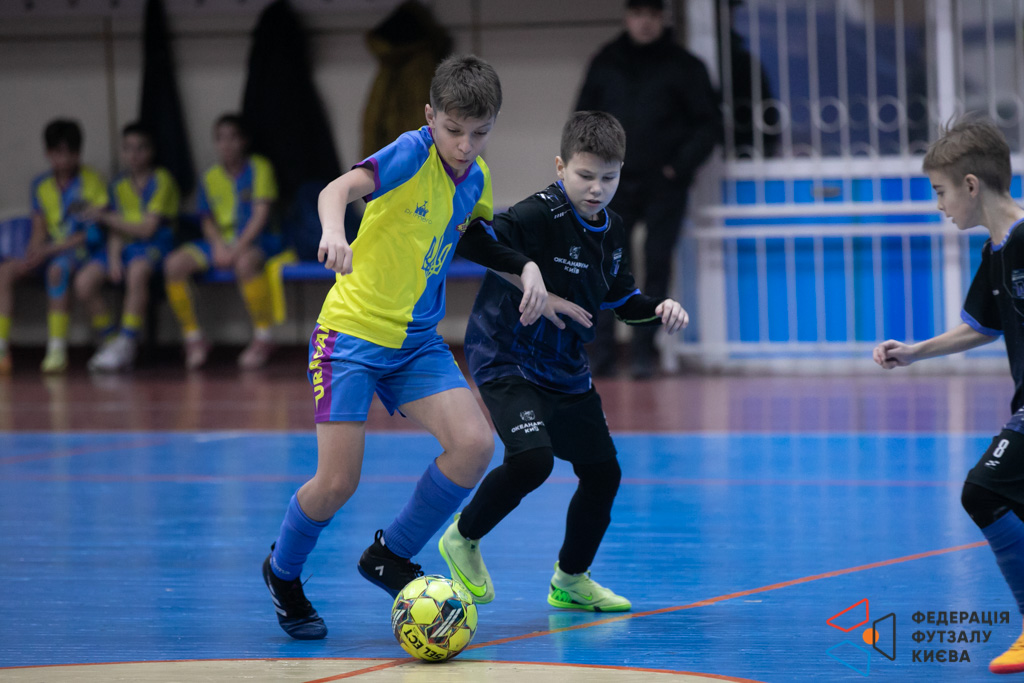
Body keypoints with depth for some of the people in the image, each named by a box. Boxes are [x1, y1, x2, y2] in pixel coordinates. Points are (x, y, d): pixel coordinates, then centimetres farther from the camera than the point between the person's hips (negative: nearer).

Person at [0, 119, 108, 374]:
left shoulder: (91, 182, -5)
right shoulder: (41, 185, 11)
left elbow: (94, 233, -11)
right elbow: (39, 230, 13)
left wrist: (50, 249, -18)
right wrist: (35, 251, -11)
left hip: (78, 249, -5)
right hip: (49, 251, 5)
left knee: (57, 269, -39)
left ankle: (58, 349, -37)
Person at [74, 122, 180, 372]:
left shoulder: (161, 181, -3)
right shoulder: (119, 185, 15)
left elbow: (146, 228, -10)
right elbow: (116, 231, 9)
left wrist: (105, 218, -9)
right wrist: (113, 256, -11)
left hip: (153, 245, -6)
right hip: (125, 246, 6)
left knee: (137, 271, -40)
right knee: (84, 282, -19)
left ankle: (127, 344, -32)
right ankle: (112, 339, -3)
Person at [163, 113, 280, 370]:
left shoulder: (258, 168, -4)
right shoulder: (210, 178, 9)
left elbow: (261, 214, -12)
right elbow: (208, 221, 10)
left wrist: (238, 247, -22)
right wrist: (218, 246, -11)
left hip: (256, 240, -5)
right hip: (221, 241, 5)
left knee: (246, 261, -41)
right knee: (175, 264, -18)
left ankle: (262, 338, -27)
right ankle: (193, 337, -7)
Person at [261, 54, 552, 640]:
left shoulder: (476, 180, 3)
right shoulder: (413, 153, -18)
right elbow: (341, 188, -35)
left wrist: (527, 267, 8)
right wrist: (334, 232, -57)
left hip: (418, 340, 6)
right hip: (352, 331, -6)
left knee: (474, 445, -15)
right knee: (337, 482, -11)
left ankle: (390, 556, 7)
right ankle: (283, 572, 21)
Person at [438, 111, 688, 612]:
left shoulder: (612, 230, 4)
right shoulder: (537, 216, -21)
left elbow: (619, 300, 16)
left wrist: (659, 309, -1)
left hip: (567, 371, 8)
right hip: (506, 360, -8)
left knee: (602, 473, 11)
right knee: (532, 458, -27)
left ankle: (571, 580, 32)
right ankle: (463, 538, -1)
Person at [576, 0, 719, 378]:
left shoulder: (684, 66, 3)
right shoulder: (606, 63, 9)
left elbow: (709, 123, 3)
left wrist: (681, 166, -8)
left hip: (663, 185, -2)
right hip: (616, 183, 2)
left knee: (657, 265, -4)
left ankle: (643, 351, 0)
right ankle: (601, 353, -5)